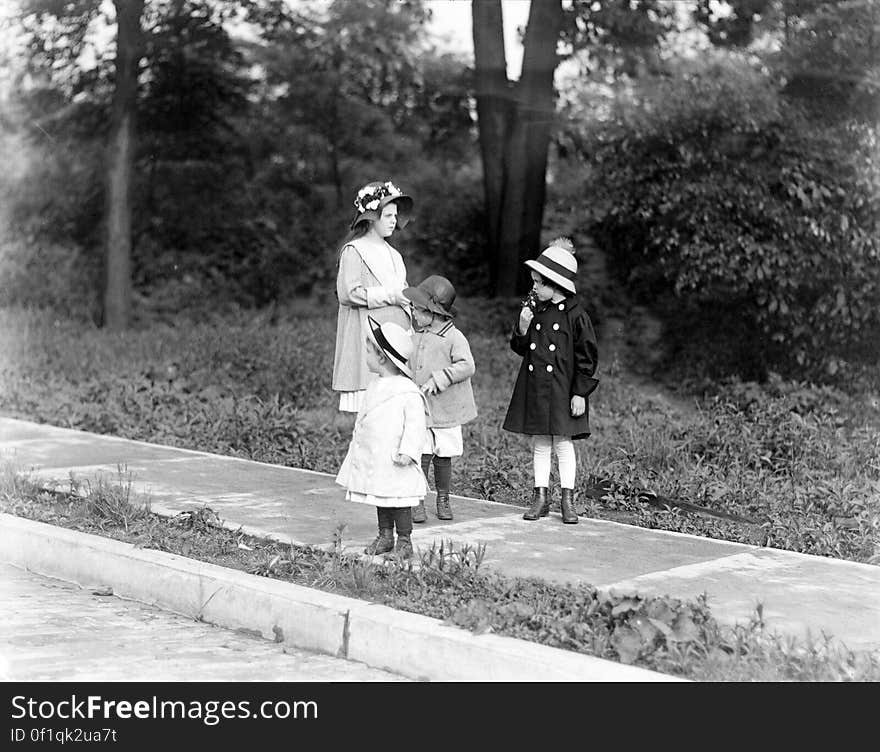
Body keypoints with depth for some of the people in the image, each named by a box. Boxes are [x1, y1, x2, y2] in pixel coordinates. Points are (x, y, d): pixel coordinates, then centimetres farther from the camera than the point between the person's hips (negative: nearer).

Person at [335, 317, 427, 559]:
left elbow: (414, 425, -18)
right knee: (380, 499, 15)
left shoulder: (408, 392, -15)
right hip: (372, 459, 8)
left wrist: (408, 451, -25)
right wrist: (356, 440, 20)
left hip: (395, 463, -8)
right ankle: (385, 536, 26)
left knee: (398, 500, -1)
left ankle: (404, 541, 9)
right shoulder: (374, 387, 11)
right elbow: (363, 419, 21)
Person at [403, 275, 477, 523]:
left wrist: (438, 379, -26)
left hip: (445, 410, -3)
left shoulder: (454, 337, -9)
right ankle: (418, 503, 3)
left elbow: (466, 366, -20)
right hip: (417, 411, 3)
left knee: (443, 458, 7)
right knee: (420, 457, -6)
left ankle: (443, 500, 25)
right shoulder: (412, 336, 7)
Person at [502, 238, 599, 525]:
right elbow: (521, 349, 13)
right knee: (540, 443, 9)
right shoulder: (534, 310, 7)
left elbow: (587, 357, -7)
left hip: (563, 390, -5)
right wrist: (522, 329, -8)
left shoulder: (575, 315, -9)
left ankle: (568, 501, 10)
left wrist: (580, 393, -10)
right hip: (534, 388, 5)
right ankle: (541, 497, 17)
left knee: (562, 443, 1)